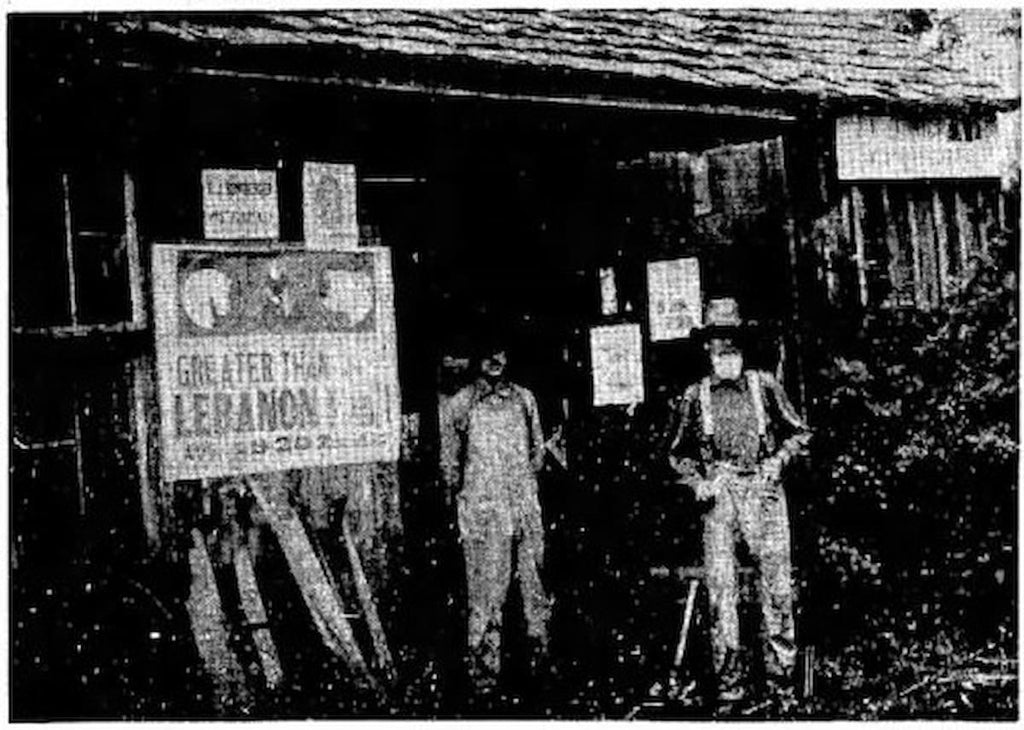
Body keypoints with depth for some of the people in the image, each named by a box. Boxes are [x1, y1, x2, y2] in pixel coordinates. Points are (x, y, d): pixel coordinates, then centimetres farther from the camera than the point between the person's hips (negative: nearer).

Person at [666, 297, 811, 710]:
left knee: (776, 585, -2)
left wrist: (777, 460, -3)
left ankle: (781, 681, 9)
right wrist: (696, 482, 1)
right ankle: (728, 685, 6)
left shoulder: (764, 386, 8)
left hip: (763, 492, -1)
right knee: (720, 588, -2)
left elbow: (799, 433, 13)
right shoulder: (695, 396, 10)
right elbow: (678, 454, 18)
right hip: (718, 495, 1)